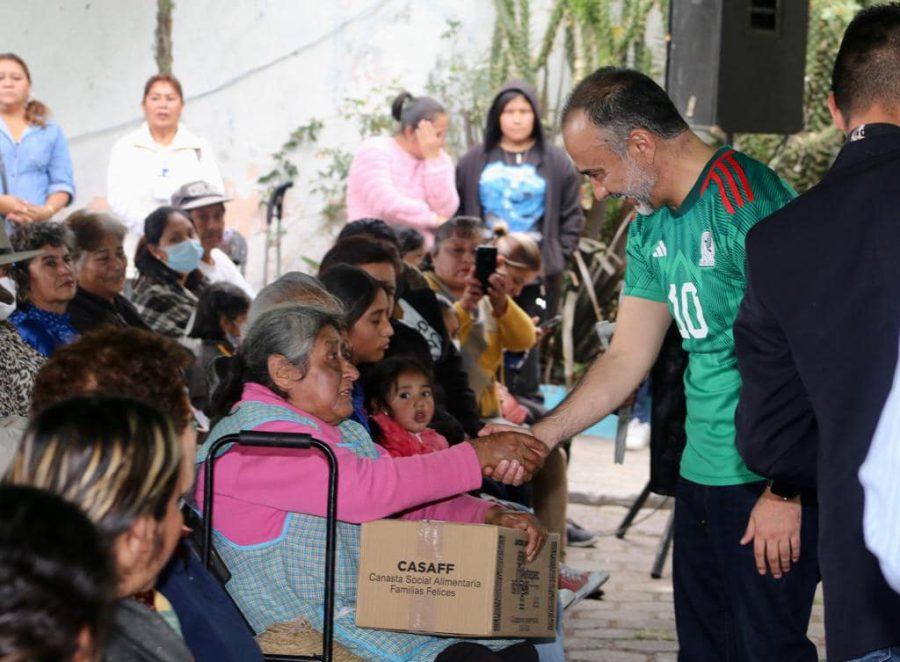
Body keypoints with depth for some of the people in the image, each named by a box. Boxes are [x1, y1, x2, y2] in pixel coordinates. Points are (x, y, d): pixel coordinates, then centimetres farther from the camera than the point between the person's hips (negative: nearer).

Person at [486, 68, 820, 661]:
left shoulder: (747, 202, -16)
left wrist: (785, 491, -20)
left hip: (772, 480, -9)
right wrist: (536, 438, 12)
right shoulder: (652, 227, 13)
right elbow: (627, 358, 18)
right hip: (702, 473, 9)